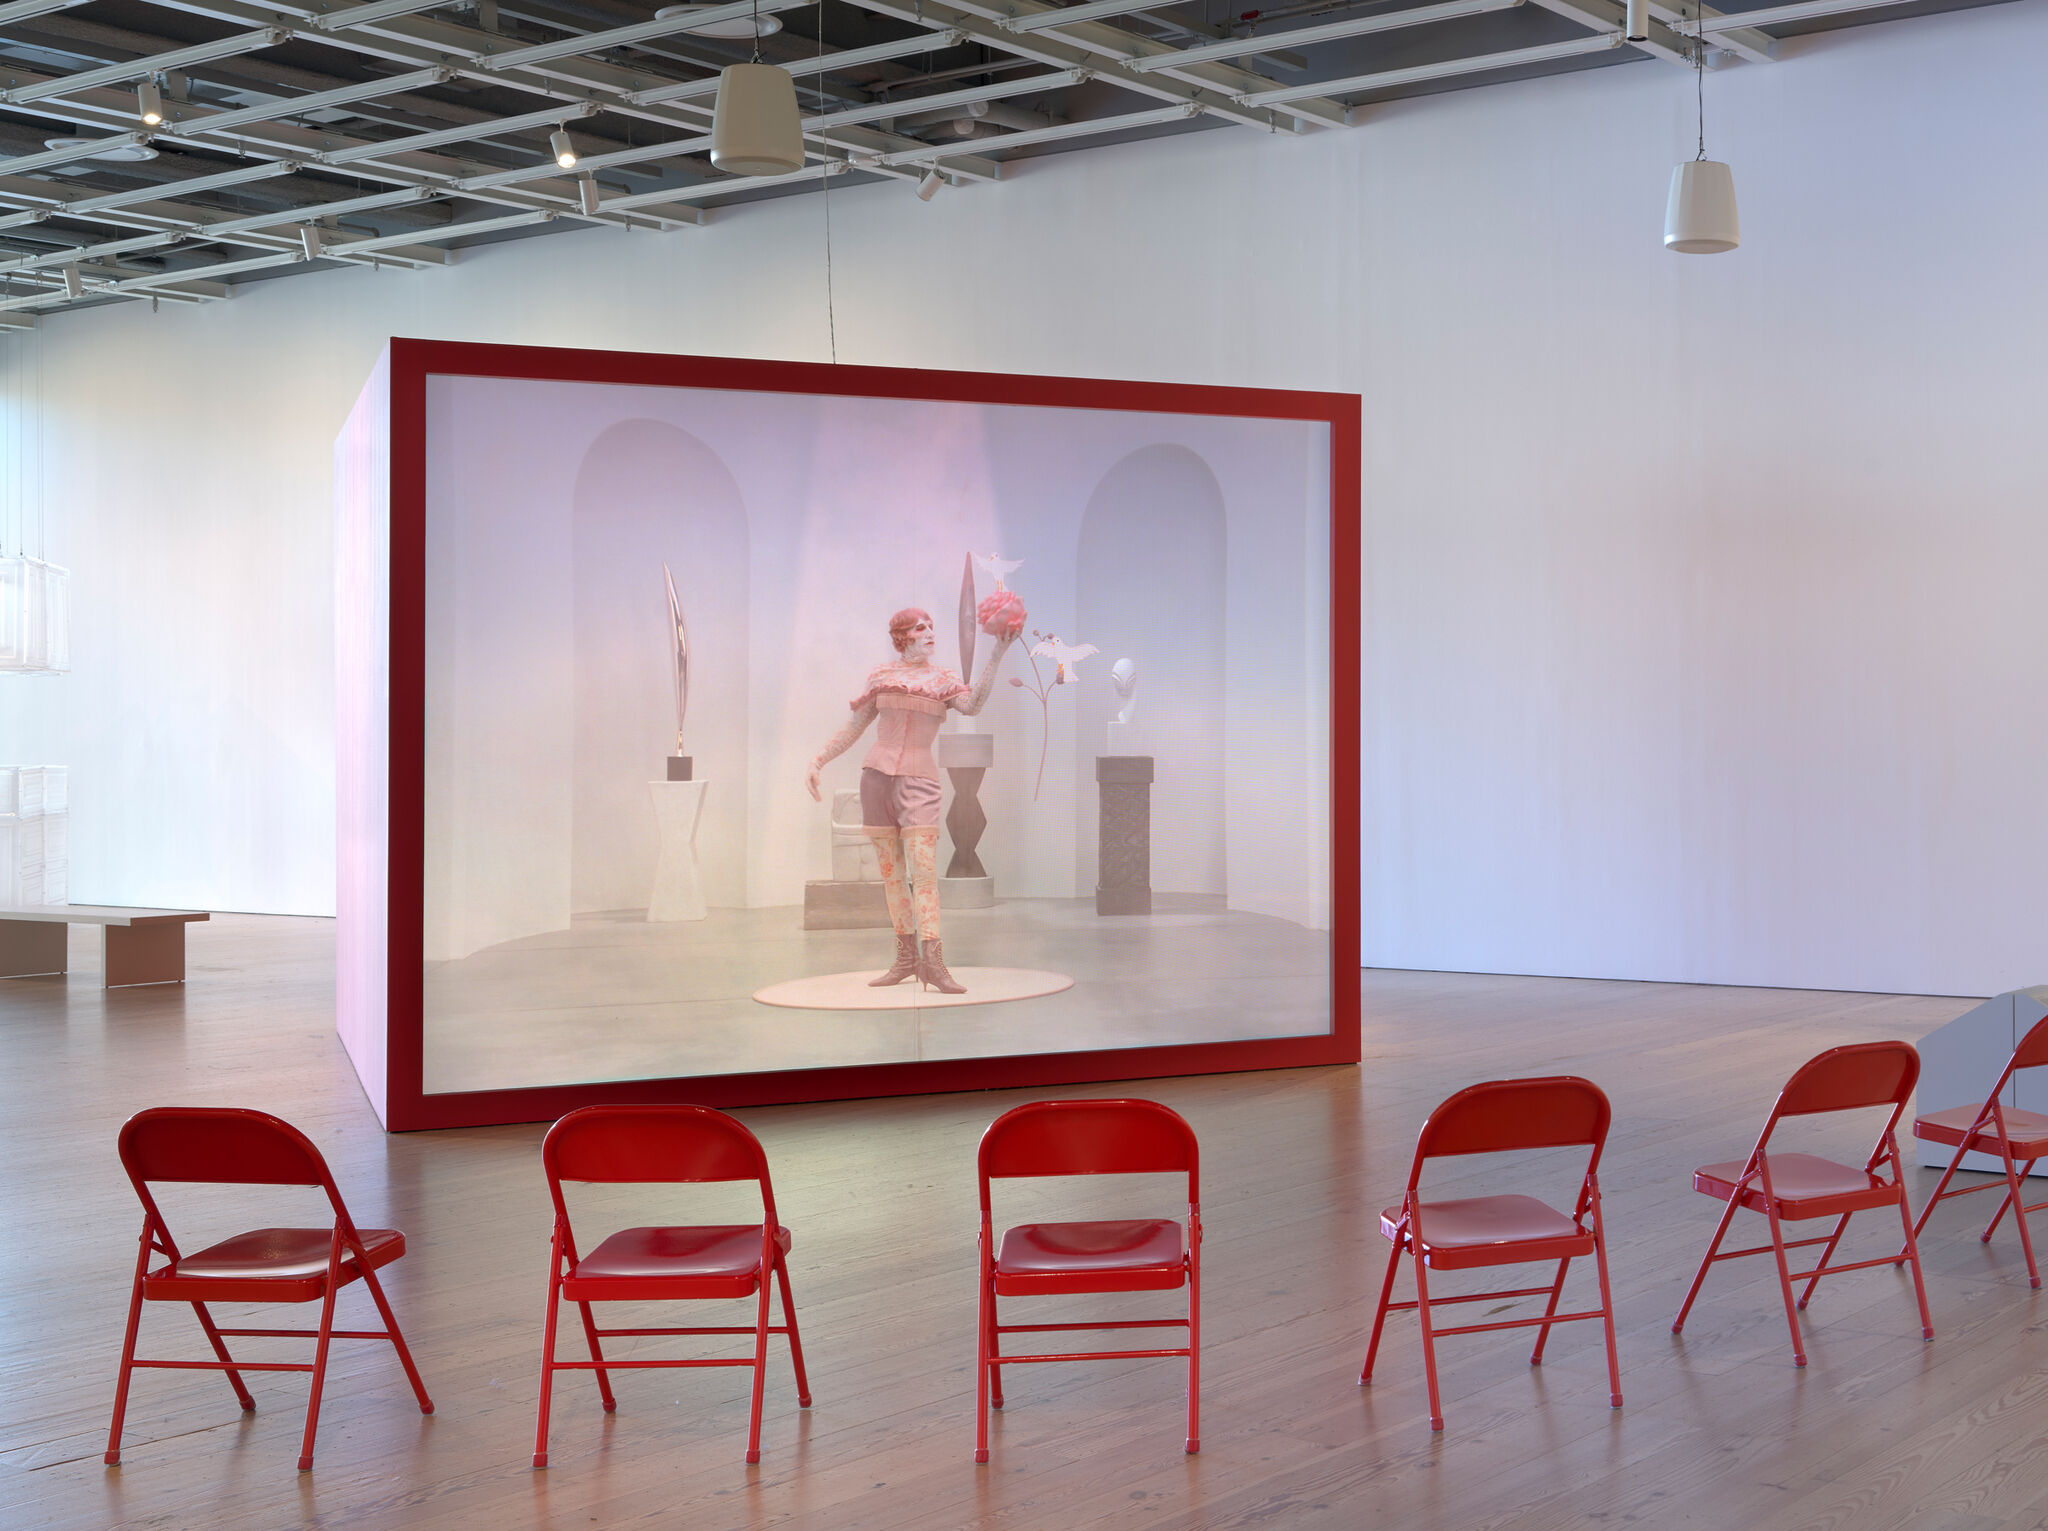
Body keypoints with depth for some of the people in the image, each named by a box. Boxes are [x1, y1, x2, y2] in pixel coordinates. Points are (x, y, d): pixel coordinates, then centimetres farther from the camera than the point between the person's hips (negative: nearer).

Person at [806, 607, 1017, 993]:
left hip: (918, 779, -3)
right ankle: (906, 958, 11)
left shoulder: (942, 679, 7)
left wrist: (998, 653, -20)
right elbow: (853, 728, 17)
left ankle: (933, 961, -21)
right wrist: (818, 761, 10)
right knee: (891, 871, 4)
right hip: (877, 774, 3)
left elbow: (972, 705, -14)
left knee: (923, 868, -14)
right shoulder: (880, 676, 12)